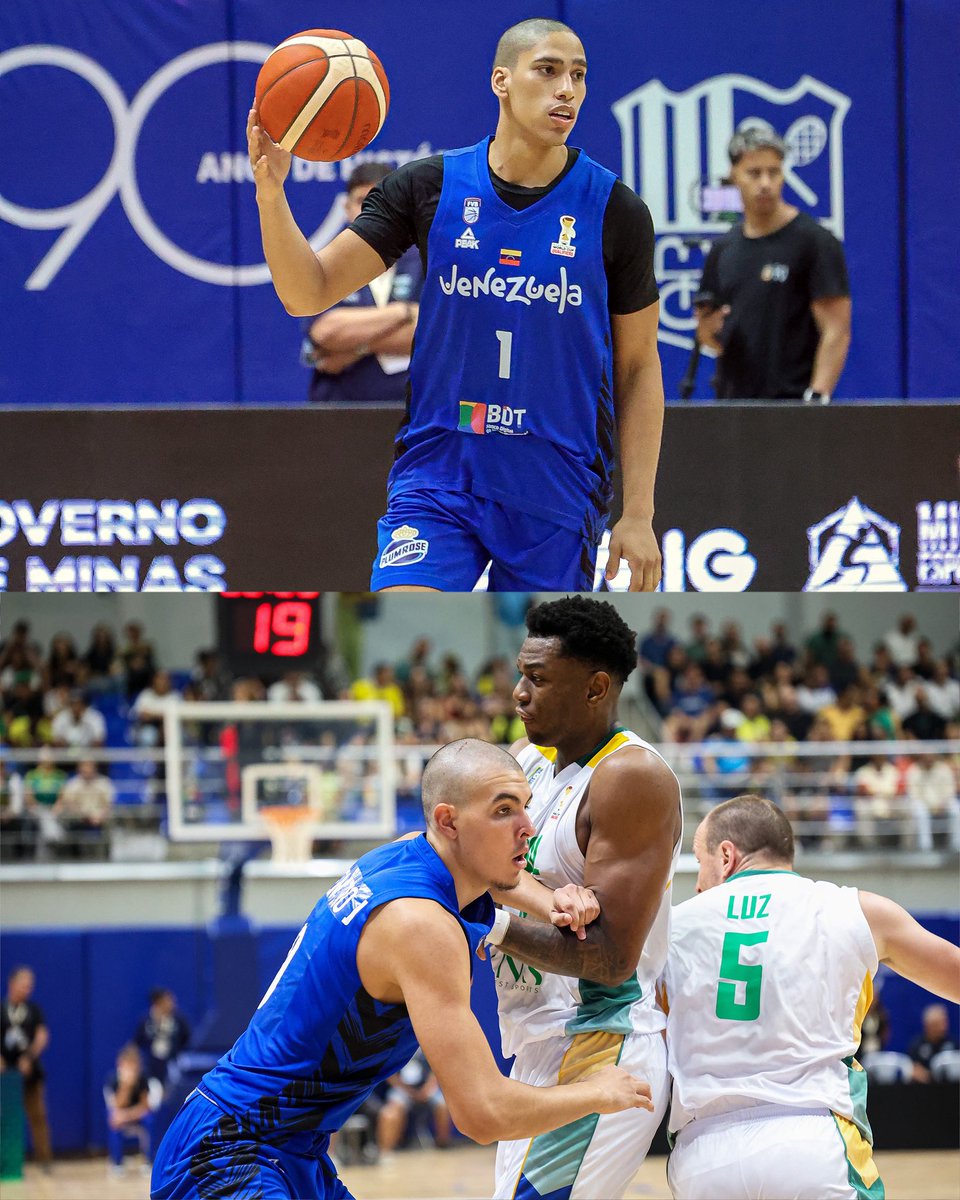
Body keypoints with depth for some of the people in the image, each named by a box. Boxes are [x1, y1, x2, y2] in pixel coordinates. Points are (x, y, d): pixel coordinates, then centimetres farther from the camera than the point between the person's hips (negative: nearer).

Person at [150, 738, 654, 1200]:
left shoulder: (404, 854, 6)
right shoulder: (422, 923, -22)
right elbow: (483, 1112, -26)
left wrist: (544, 899, 13)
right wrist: (598, 1094, -10)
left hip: (297, 1159, 11)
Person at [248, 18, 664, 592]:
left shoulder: (616, 211, -1)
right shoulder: (430, 186, 0)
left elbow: (638, 367, 5)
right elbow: (309, 293, -1)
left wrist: (639, 514, -1)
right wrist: (271, 192, -19)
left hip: (557, 495, 1)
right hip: (437, 474, 0)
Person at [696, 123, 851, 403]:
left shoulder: (815, 241, -6)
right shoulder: (723, 249, 13)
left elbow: (836, 332, -10)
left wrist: (817, 399, -21)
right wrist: (707, 329, -3)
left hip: (792, 409, -6)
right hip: (732, 406, 6)